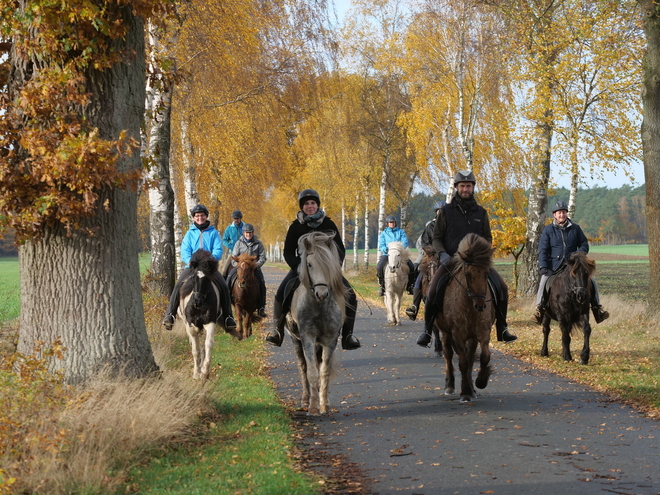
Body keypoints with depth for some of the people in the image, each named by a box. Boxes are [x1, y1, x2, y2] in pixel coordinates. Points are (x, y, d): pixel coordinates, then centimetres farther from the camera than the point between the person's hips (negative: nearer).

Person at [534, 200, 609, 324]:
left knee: (591, 282, -11)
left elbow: (584, 245, 12)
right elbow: (543, 250, 1)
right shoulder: (548, 230, 3)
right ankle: (539, 308, -16)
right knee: (544, 282, -26)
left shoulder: (575, 228, 8)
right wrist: (543, 266, -14)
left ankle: (597, 308, -1)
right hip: (553, 266, -2)